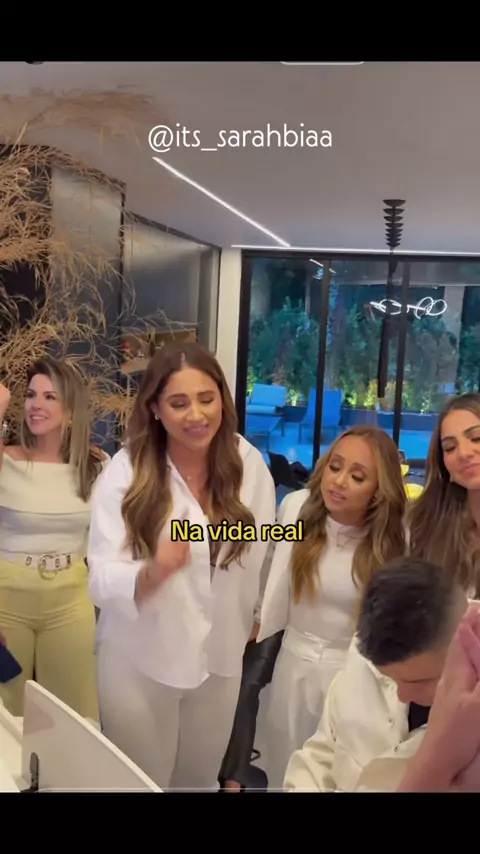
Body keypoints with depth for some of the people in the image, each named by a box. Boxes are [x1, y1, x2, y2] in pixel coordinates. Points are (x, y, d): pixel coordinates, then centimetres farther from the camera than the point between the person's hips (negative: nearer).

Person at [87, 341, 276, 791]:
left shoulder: (248, 463, -10)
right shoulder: (125, 470, -17)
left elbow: (262, 554, 0)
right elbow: (102, 580, -22)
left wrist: (253, 622, 9)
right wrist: (154, 570, -41)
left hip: (221, 657, 3)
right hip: (140, 661, -2)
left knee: (201, 780, 23)